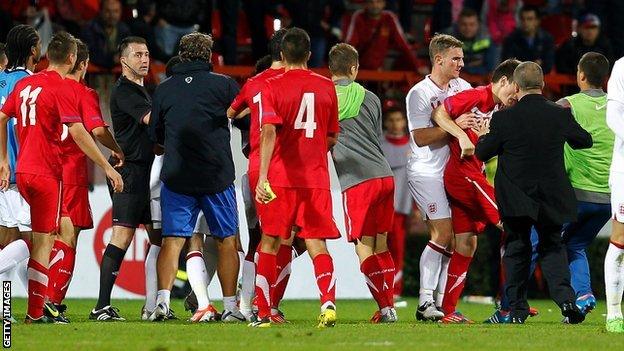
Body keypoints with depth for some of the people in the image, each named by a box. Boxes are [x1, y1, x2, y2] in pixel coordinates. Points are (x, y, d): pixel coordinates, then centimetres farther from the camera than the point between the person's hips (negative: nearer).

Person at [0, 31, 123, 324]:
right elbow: (77, 132, -17)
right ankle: (36, 312, -4)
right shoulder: (61, 88, -11)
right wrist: (107, 167, -14)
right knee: (44, 241, -3)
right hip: (47, 173, -7)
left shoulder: (24, 83, 11)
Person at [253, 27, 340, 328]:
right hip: (317, 178, 2)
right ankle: (328, 301, -21)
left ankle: (263, 314, 9)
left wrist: (263, 176, -23)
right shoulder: (326, 87, 7)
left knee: (269, 243, 9)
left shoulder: (272, 87, -4)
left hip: (280, 179, -2)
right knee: (316, 243, 2)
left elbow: (269, 133, -17)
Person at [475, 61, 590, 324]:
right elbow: (585, 141, 11)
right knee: (552, 247, 13)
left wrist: (484, 134, 18)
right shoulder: (561, 115, -8)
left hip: (516, 198, -1)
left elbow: (482, 153, -2)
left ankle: (517, 309, 14)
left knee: (516, 250, 14)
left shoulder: (504, 118, -14)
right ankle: (565, 298, -10)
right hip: (551, 198, 1)